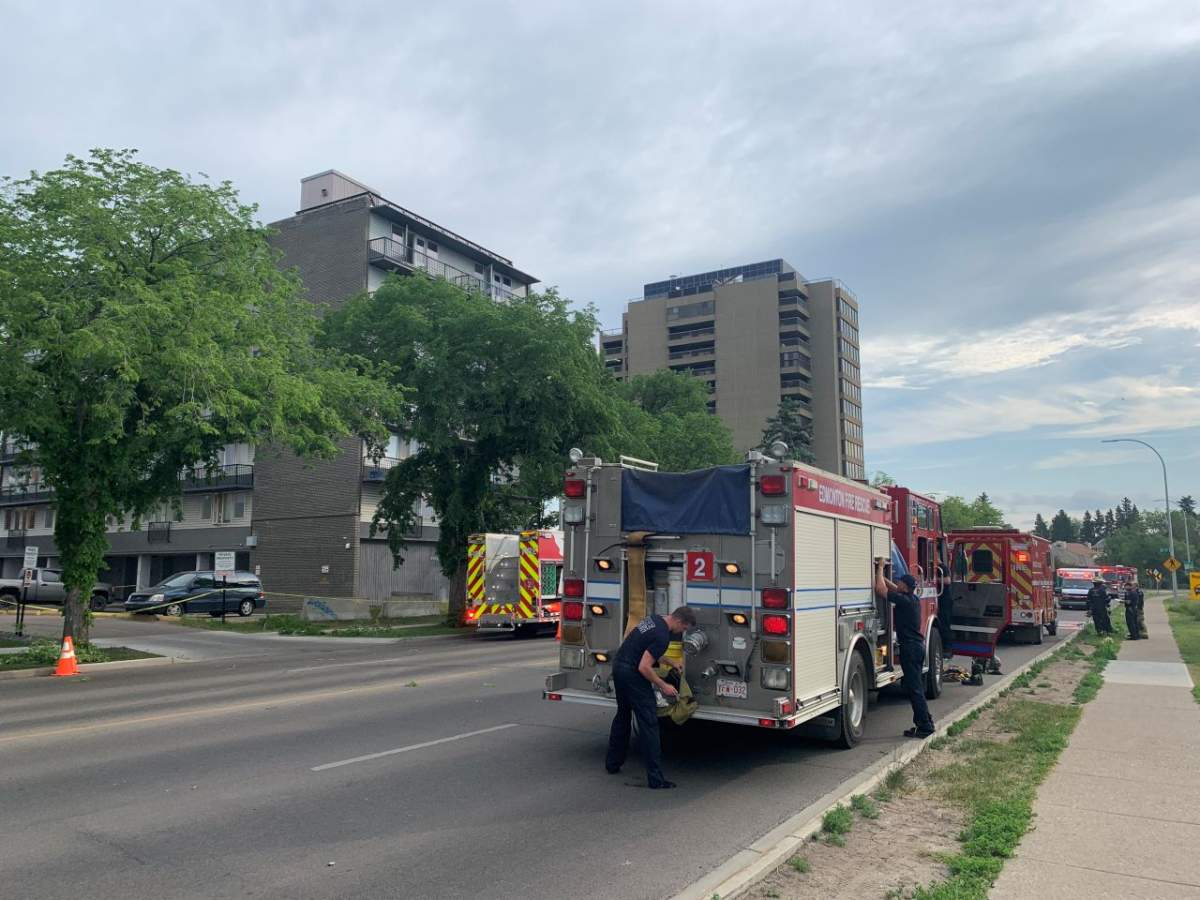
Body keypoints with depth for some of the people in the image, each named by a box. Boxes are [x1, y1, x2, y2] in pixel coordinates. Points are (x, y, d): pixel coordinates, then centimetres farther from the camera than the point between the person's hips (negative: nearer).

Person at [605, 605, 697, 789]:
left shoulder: (655, 619, 9)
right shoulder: (662, 636, -20)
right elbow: (644, 667, -22)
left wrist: (671, 662, 24)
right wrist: (663, 686, -11)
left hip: (618, 665, 10)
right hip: (632, 673, -10)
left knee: (622, 715, 23)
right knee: (649, 722, -4)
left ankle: (612, 763, 33)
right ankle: (656, 778, -2)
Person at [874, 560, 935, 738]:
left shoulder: (904, 600, -19)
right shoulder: (913, 599, 8)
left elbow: (880, 589, -21)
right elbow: (893, 587, 23)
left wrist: (880, 568, -9)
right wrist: (880, 572, 18)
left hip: (910, 647, -10)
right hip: (918, 645, 10)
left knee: (914, 688, -5)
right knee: (915, 685, 17)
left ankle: (924, 727, -1)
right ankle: (925, 721, 24)